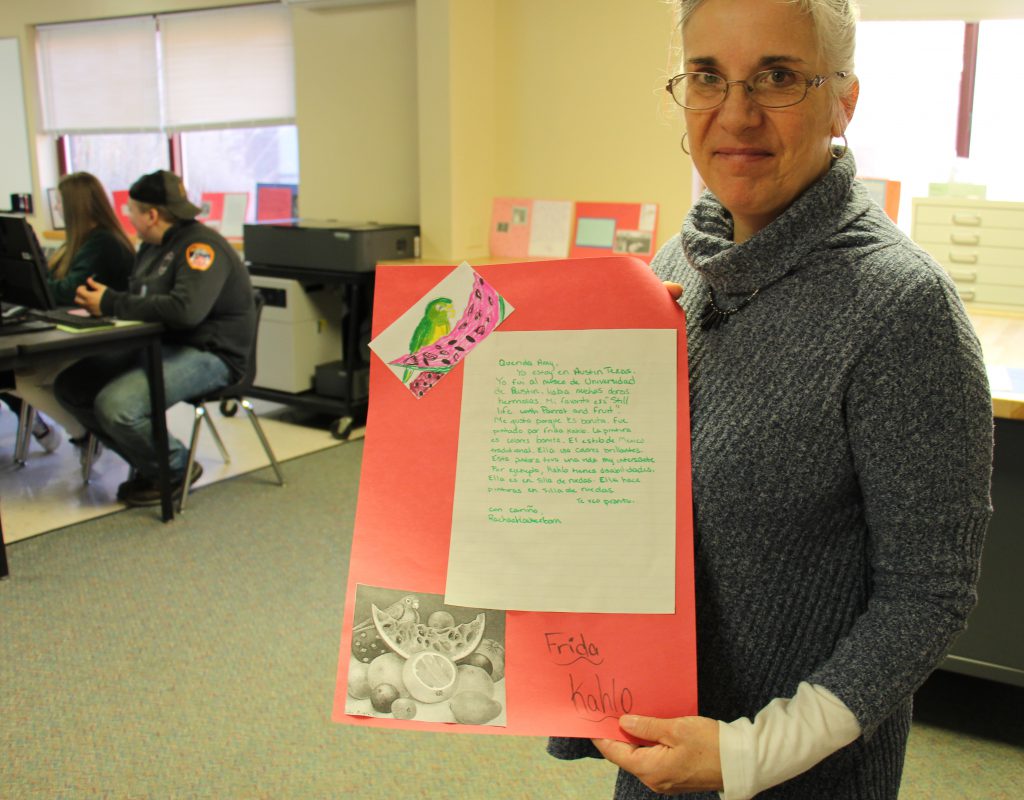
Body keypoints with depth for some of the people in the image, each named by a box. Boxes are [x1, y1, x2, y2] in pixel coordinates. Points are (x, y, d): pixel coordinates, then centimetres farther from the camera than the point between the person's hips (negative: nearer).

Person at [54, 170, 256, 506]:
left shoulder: (200, 245, -16)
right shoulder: (153, 246, 14)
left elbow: (186, 309, -30)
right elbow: (138, 300, 18)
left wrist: (111, 304, -21)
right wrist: (99, 299, -4)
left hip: (208, 355, -10)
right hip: (155, 346, 10)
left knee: (115, 405, -28)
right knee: (69, 386, 1)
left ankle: (176, 470, 0)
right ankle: (148, 463, 11)